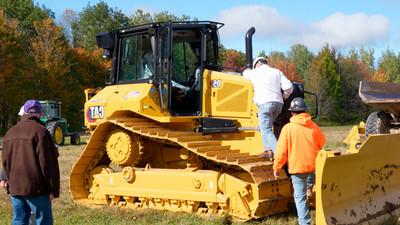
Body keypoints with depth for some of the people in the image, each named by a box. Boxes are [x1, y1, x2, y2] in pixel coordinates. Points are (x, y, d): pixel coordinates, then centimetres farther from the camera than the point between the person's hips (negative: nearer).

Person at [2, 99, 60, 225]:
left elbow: (5, 162, 16)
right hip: (36, 189, -6)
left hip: (15, 188, 7)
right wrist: (54, 189, -7)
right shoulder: (40, 131, -11)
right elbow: (49, 163, -13)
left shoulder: (10, 133, 11)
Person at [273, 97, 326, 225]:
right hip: (313, 165, 4)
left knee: (300, 196, 3)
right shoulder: (313, 126, 0)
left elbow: (281, 151, -11)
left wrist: (276, 168, 0)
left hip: (297, 167, -4)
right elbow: (322, 144, 13)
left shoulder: (288, 128, -11)